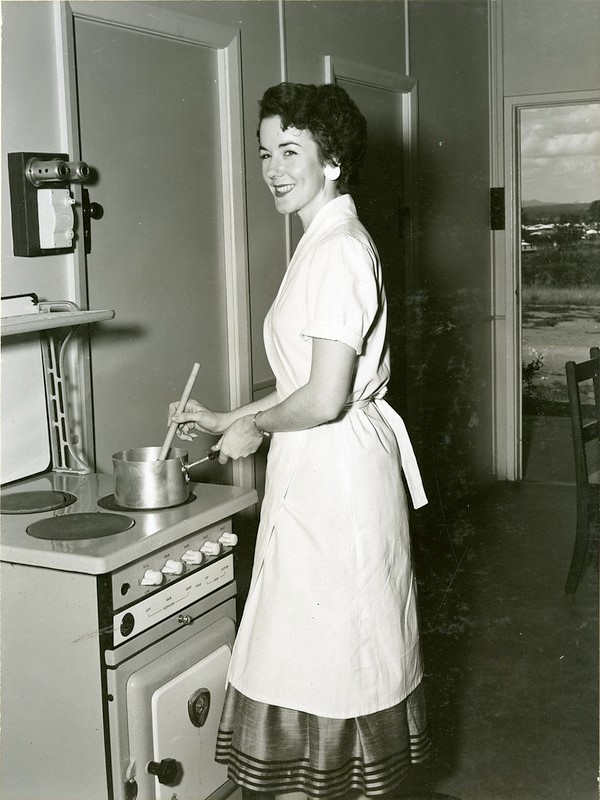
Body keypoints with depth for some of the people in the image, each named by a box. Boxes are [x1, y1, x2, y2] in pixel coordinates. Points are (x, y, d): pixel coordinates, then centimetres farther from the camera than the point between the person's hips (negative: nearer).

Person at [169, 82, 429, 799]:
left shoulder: (338, 251, -18)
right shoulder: (328, 244, 13)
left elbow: (325, 398, -24)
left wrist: (255, 427, -7)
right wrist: (225, 421, 18)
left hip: (335, 469, -10)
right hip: (324, 470, 10)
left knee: (325, 653, 3)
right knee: (341, 646, 18)